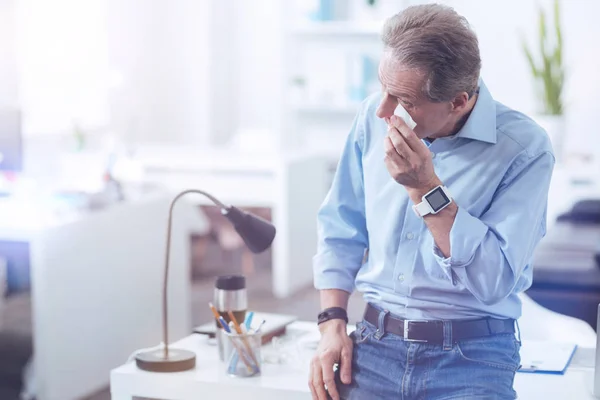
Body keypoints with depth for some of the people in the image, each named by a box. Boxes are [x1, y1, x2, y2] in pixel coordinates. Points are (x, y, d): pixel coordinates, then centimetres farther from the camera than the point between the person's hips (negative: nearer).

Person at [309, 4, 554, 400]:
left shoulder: (524, 147, -13)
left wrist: (425, 188, -21)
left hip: (471, 359, -3)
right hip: (374, 344, 3)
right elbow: (341, 230, 10)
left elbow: (494, 281, -18)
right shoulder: (374, 117, 1)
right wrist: (332, 325, 1)